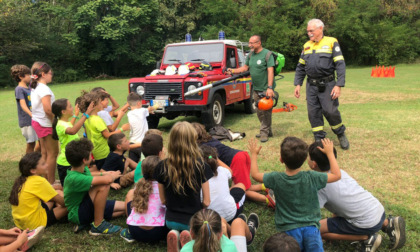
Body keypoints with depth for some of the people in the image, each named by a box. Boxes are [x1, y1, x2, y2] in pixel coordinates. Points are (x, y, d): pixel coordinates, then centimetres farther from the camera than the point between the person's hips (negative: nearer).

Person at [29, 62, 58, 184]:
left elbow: (39, 106, 14)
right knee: (53, 153, -2)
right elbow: (48, 110, -26)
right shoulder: (44, 89, -18)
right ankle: (51, 182, 5)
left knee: (45, 152, 17)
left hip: (37, 122, 10)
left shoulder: (34, 87, 11)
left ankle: (45, 178, 26)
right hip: (46, 124, -10)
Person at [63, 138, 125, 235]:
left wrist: (104, 173, 11)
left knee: (124, 207, 3)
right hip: (77, 214, -9)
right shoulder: (74, 178, -31)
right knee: (103, 186, -31)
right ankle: (98, 225, -16)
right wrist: (113, 176, -16)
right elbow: (107, 180, -40)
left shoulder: (83, 169, -3)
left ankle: (87, 222, 3)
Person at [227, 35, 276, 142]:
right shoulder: (250, 55, 9)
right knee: (259, 111, 13)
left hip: (266, 88, -8)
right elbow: (245, 67, 19)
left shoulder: (267, 54, -13)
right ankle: (268, 131, 27)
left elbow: (270, 71, -19)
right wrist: (233, 70, 5)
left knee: (266, 111, -3)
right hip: (256, 88, 8)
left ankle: (264, 132, 6)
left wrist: (270, 88, -26)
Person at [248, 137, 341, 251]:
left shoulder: (276, 179, -10)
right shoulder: (311, 178, -9)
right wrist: (330, 152, 15)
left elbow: (255, 174, 8)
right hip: (311, 227, 1)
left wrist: (254, 154, 21)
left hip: (289, 229, -1)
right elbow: (337, 175, 5)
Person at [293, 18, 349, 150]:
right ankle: (319, 140, 15)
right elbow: (300, 67, 18)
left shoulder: (331, 42, -1)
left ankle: (341, 134, 19)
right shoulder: (306, 46, 14)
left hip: (327, 85, -4)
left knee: (330, 111, -8)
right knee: (313, 113, 3)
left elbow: (340, 65, -7)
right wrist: (298, 84, 8)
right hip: (311, 85, 5)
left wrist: (339, 85, -16)